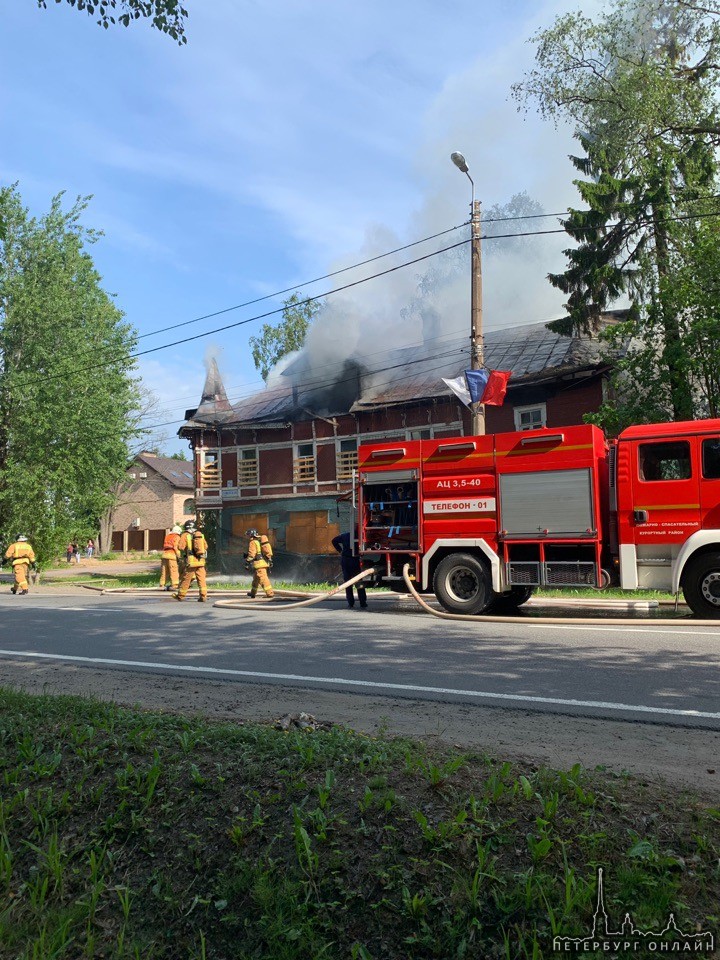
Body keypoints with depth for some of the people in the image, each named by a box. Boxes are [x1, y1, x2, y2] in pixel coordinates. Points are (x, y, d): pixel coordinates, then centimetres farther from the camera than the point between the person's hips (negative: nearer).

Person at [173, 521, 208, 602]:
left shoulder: (185, 536, -3)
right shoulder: (200, 534, 11)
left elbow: (180, 548, -8)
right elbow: (205, 546, 14)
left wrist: (181, 558, 7)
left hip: (191, 562, -4)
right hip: (201, 561, 4)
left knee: (186, 579, 7)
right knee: (202, 579, 2)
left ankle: (180, 595, 19)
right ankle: (203, 596, -4)